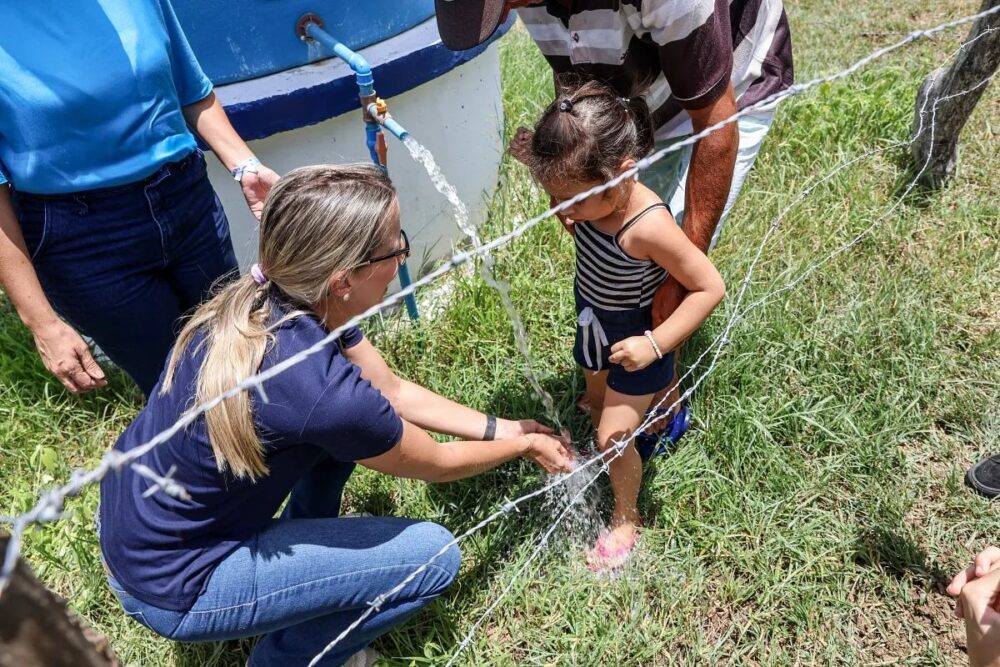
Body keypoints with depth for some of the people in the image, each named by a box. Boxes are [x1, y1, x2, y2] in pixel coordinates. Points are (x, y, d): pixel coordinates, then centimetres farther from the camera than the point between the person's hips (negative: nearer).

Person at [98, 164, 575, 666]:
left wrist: (503, 426, 7)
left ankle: (302, 554, 25)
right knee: (434, 556, -5)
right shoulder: (325, 394, -34)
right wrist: (525, 446, 5)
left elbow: (393, 393, 4)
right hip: (172, 589, -7)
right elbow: (437, 465, -13)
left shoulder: (271, 301, -11)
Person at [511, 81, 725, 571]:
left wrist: (656, 344, -30)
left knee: (614, 436, 3)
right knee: (598, 405, 25)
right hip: (595, 327, 6)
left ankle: (626, 518, 28)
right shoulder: (594, 193, -20)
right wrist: (537, 159, -16)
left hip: (635, 338, -6)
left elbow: (710, 287, -29)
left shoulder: (647, 227, -39)